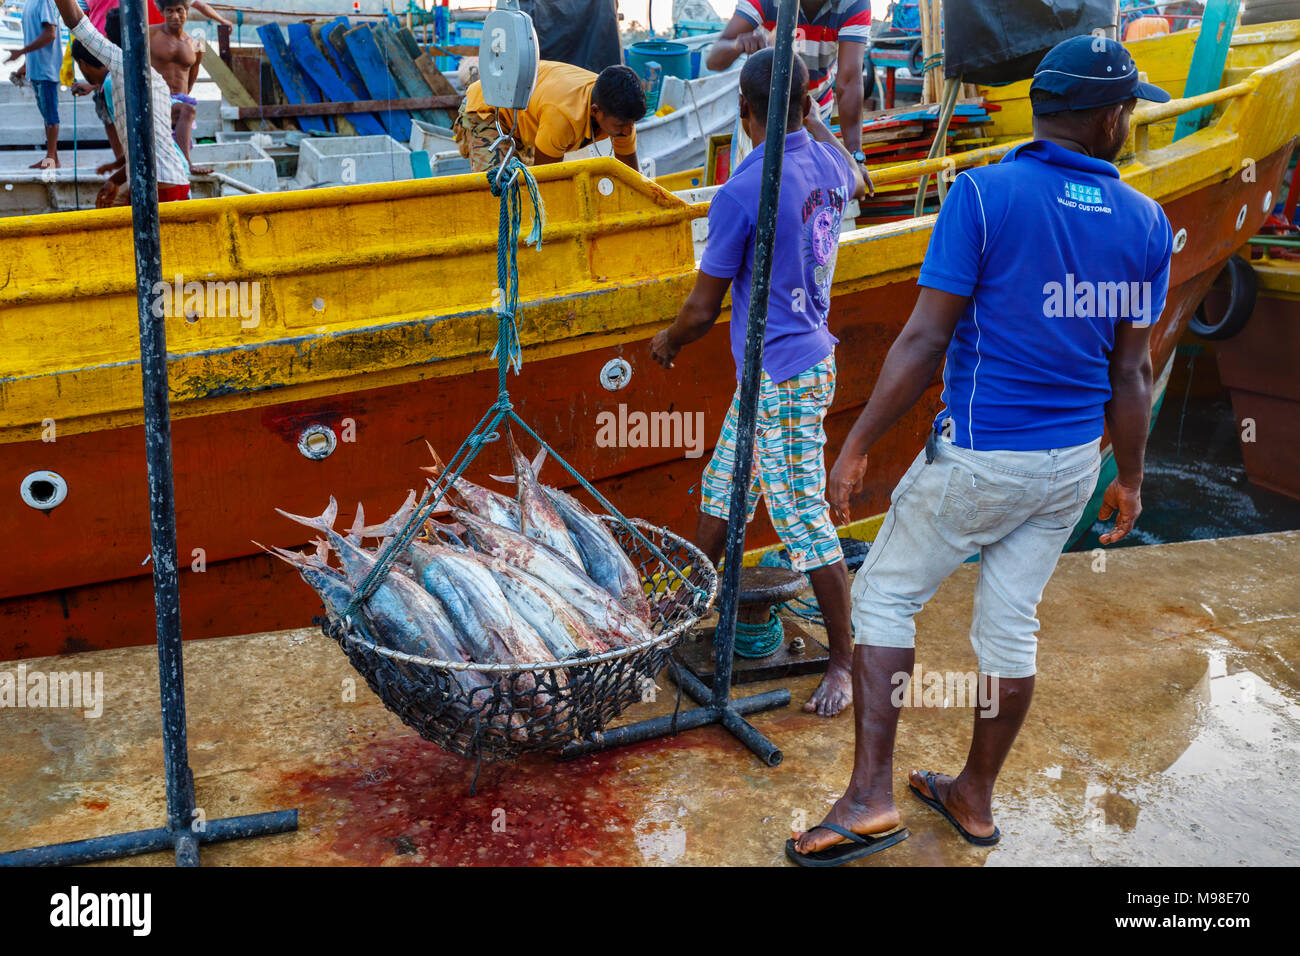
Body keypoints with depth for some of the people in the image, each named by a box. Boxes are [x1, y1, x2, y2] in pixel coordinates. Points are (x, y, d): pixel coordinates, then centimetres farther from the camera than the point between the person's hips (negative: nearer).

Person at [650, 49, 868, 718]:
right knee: (722, 487, 20)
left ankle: (843, 662, 10)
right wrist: (814, 121, 39)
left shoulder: (740, 194, -21)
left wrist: (668, 343, 8)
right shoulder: (829, 165, 2)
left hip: (782, 380, -9)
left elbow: (703, 311, -13)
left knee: (804, 519, -1)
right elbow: (857, 182, 31)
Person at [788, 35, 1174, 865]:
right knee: (1012, 622, 15)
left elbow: (925, 339, -16)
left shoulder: (984, 194, -13)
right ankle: (976, 797, 31)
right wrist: (1130, 478, 16)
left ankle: (871, 794, 4)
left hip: (978, 456, -5)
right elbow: (1132, 373, 5)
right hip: (1072, 463, 5)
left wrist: (860, 443, -9)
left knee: (884, 596, 9)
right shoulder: (1146, 223, 1)